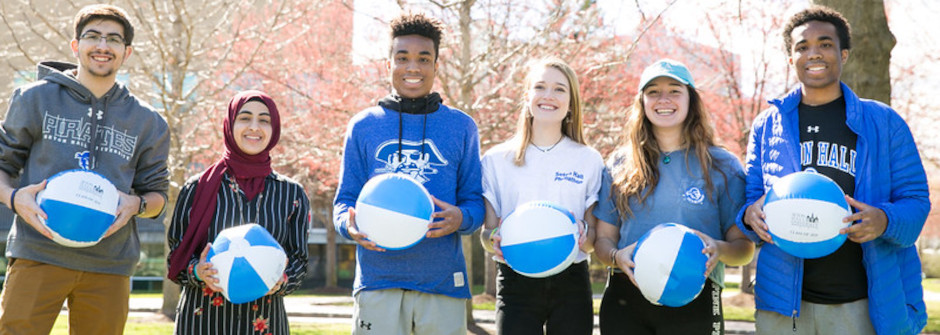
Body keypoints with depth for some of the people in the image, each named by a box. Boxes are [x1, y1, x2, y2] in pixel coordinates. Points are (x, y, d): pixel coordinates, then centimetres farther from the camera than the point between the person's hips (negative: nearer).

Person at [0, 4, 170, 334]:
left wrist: (136, 204, -8)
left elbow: (156, 195, 15)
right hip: (39, 255, -2)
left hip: (109, 264, 2)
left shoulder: (147, 121, 12)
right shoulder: (36, 98, 7)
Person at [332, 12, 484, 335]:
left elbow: (475, 200, 8)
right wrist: (349, 224, -13)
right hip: (377, 281, 0)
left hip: (443, 282, 0)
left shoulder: (461, 126, 10)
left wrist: (461, 218, -15)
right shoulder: (363, 126, 11)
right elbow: (345, 198, 10)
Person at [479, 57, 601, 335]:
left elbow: (594, 241, 8)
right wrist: (494, 240, -17)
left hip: (571, 283, 1)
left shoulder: (589, 160, 8)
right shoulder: (497, 159, 7)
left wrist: (583, 234, -15)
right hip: (517, 283, -1)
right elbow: (487, 231, 6)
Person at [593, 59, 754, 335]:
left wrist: (720, 250, -17)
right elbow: (603, 238, 12)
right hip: (625, 299, 2)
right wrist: (617, 257, -11)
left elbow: (745, 247, 5)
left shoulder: (721, 165, 6)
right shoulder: (619, 164, 11)